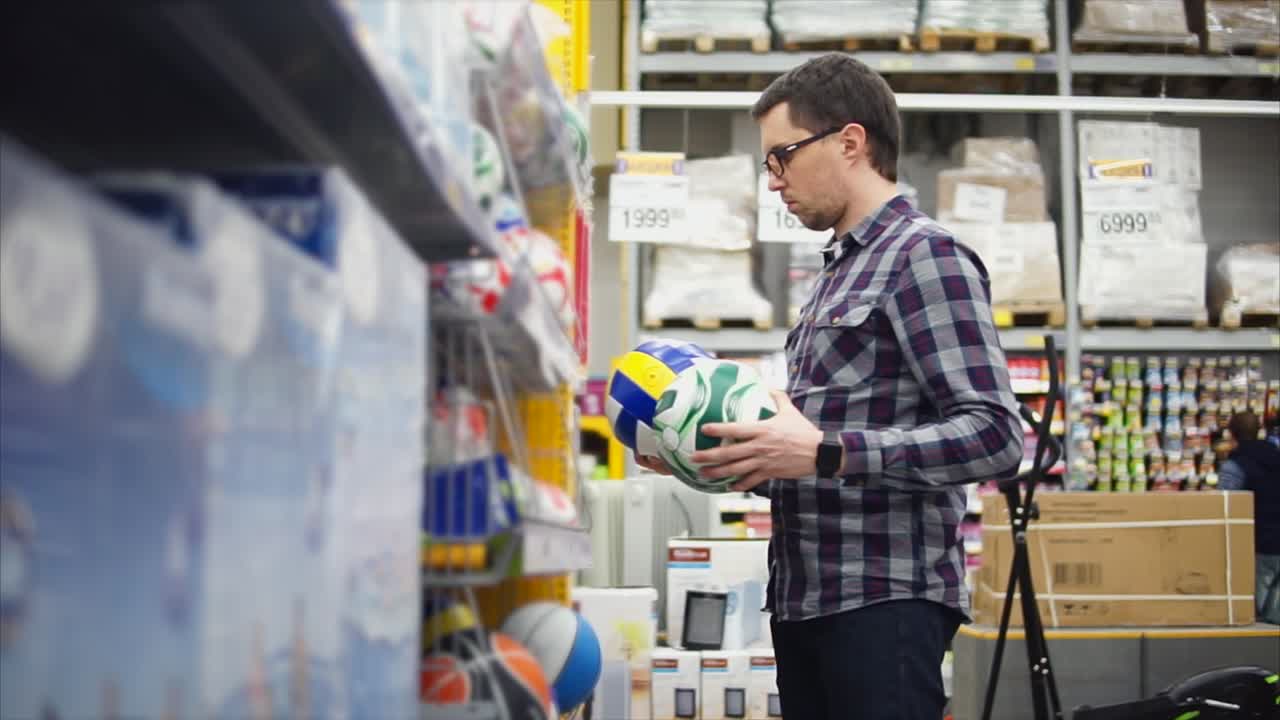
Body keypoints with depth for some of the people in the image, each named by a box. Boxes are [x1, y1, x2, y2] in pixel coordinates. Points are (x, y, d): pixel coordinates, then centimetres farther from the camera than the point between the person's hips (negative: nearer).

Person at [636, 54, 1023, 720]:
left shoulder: (924, 255, -8)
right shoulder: (838, 276, 19)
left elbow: (994, 435, -18)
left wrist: (825, 453, -23)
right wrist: (724, 458, 7)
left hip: (884, 600, -8)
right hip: (805, 599, 8)